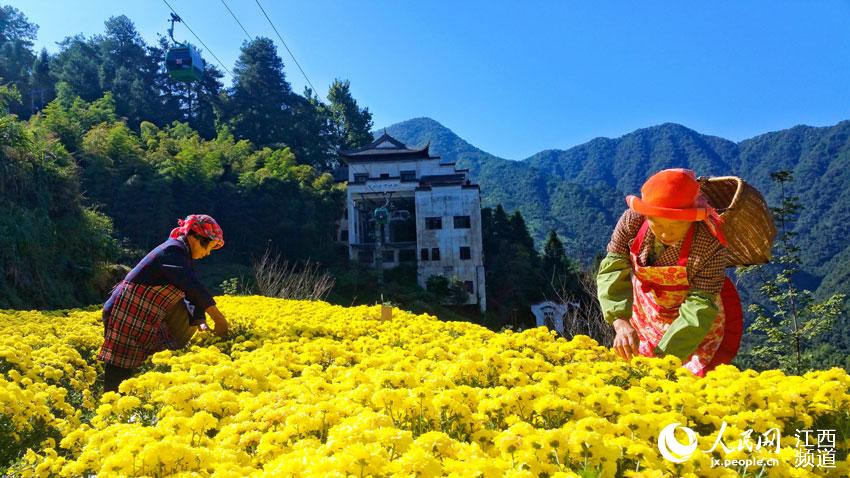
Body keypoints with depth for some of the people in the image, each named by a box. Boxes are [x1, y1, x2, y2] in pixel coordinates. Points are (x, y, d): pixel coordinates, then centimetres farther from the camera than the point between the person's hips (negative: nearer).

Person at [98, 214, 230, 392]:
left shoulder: (182, 255, 11)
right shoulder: (173, 250, -18)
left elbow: (193, 293, 6)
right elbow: (193, 286, -30)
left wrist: (201, 322, -9)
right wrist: (218, 317, -30)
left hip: (144, 322, 10)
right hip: (124, 316, -10)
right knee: (120, 372, -3)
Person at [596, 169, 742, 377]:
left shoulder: (710, 245, -33)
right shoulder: (632, 221, -25)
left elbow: (699, 308, -32)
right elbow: (613, 270, -23)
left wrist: (662, 357, -40)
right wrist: (621, 323, -38)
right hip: (646, 314, 3)